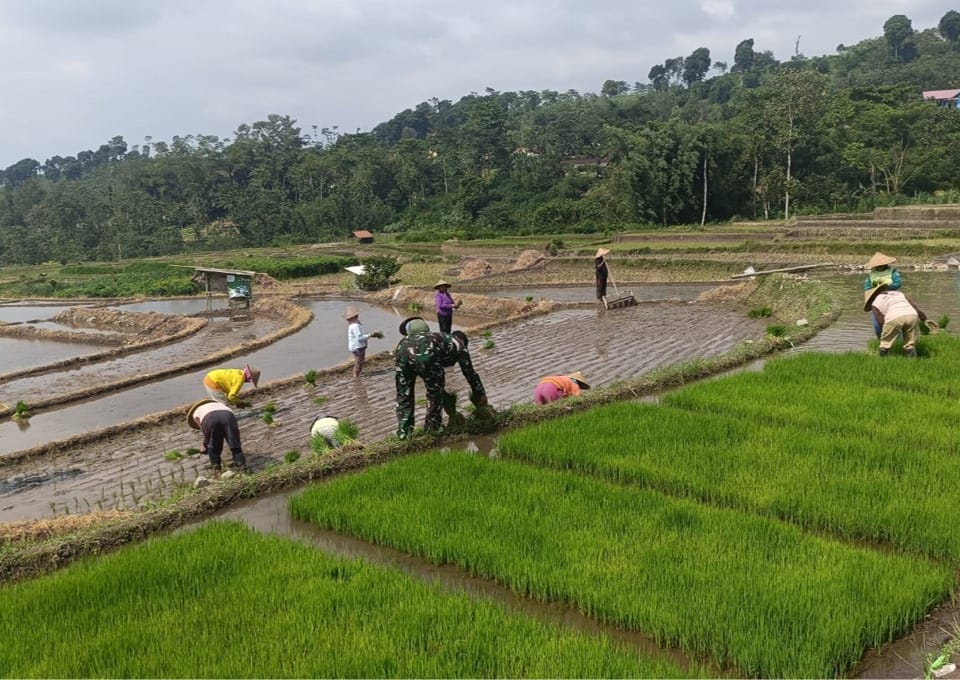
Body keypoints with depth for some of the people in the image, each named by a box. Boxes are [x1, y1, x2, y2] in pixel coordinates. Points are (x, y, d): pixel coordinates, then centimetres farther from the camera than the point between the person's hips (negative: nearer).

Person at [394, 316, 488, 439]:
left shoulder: (442, 339, 45)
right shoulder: (458, 344, 29)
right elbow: (469, 373, 32)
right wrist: (481, 394, 47)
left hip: (402, 347, 6)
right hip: (424, 354, -6)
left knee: (403, 396, 20)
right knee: (435, 395, 17)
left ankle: (403, 433, 22)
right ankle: (431, 431, 25)